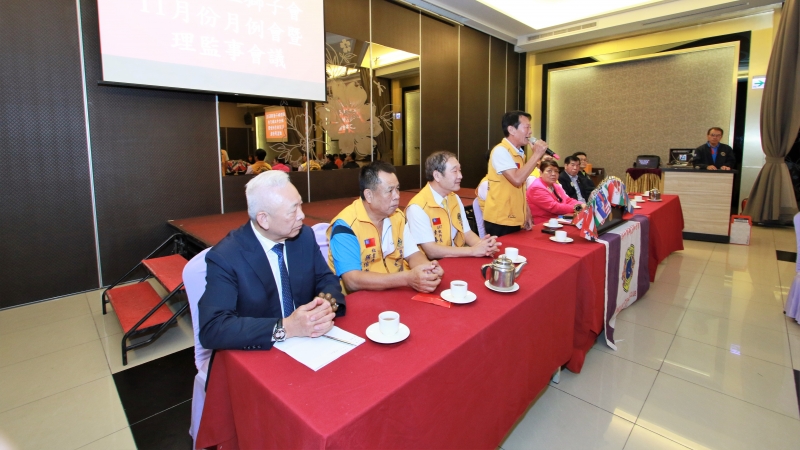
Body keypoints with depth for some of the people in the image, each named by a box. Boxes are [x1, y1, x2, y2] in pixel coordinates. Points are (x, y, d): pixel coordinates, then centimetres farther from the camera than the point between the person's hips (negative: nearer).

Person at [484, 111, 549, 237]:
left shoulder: (520, 153, 11)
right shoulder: (501, 151, -15)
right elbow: (517, 179, -27)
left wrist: (526, 212, 13)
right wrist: (536, 154, -19)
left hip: (515, 219, 8)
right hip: (499, 220, -8)